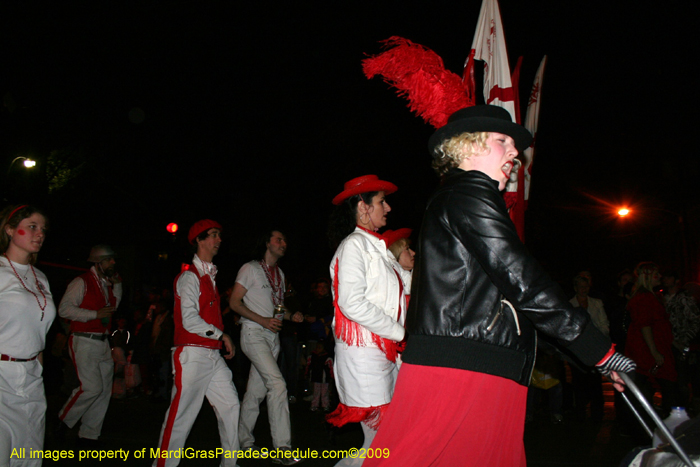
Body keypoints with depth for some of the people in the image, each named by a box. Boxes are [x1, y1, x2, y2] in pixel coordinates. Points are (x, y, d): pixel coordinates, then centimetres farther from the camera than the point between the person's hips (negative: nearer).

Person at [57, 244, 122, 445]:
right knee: (92, 387, -15)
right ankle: (64, 419, 11)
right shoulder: (81, 282, -7)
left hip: (103, 343, 8)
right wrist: (95, 314, -18)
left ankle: (88, 435, 16)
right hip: (84, 343, -8)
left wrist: (117, 285, 15)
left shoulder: (107, 284, 16)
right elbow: (64, 309, -15)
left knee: (104, 391, 6)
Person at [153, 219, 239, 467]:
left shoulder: (209, 276, 19)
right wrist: (221, 335, -10)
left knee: (230, 405, 8)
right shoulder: (190, 277, -9)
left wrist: (222, 340, 9)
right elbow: (190, 321, -17)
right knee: (182, 413, -4)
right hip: (193, 355, -9)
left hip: (213, 355, 9)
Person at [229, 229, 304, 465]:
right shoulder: (250, 269, -3)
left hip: (272, 336, 7)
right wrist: (262, 320, -19)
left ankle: (244, 441, 23)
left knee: (257, 391, 10)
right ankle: (282, 448, -16)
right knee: (278, 385, -18)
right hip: (254, 333, -7)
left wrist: (291, 316, 3)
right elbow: (234, 302, -8)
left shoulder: (280, 274, 18)